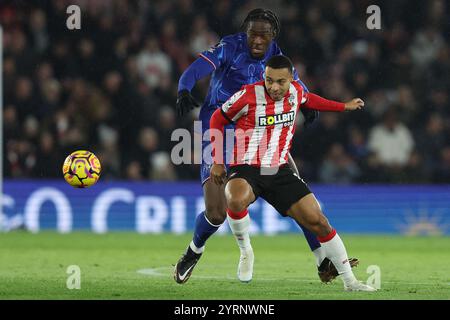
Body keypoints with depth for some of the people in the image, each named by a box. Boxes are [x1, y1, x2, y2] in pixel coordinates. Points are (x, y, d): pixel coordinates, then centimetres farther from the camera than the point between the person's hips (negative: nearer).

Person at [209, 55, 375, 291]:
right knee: (237, 201, -40)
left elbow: (307, 99, 29)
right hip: (245, 169, -4)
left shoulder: (295, 91, 2)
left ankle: (350, 281, 9)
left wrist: (344, 107, 36)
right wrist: (217, 161, 1)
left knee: (318, 222, -2)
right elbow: (218, 119, 3)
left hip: (279, 172, 4)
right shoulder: (249, 95, -13)